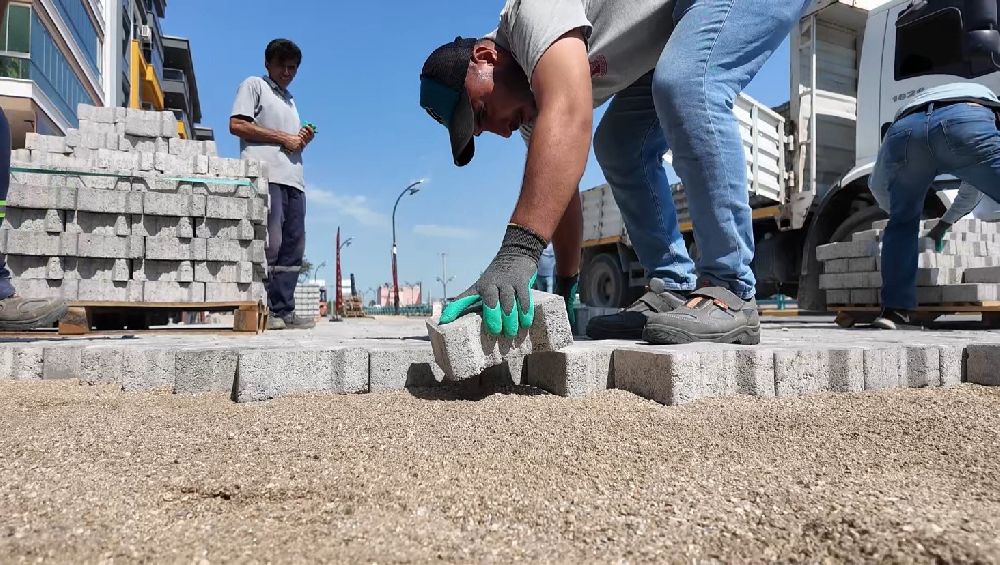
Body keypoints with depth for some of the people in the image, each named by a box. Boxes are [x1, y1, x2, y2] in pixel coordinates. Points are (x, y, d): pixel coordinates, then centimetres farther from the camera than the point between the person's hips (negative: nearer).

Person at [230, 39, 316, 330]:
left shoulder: (289, 99, 32)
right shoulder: (254, 85, 11)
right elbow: (237, 125, -4)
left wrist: (302, 140, 9)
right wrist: (283, 137, -7)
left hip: (293, 178, 8)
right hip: (266, 175, -8)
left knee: (293, 246, 0)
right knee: (270, 242, -17)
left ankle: (283, 310, 2)